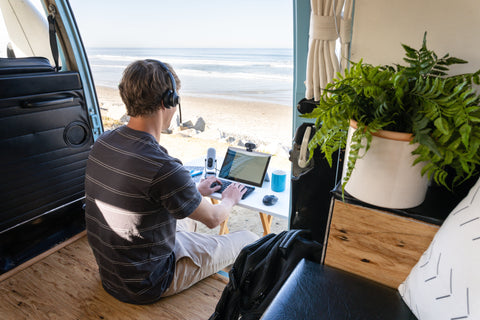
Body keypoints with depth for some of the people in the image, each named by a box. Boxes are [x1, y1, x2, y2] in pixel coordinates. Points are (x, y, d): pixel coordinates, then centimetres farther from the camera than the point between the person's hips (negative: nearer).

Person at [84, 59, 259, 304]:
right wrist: (229, 200, 7)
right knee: (250, 241, 3)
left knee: (186, 217, 30)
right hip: (144, 286, -8)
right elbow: (213, 219, -17)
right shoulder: (163, 168, -35)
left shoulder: (102, 143, -8)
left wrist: (195, 190, 16)